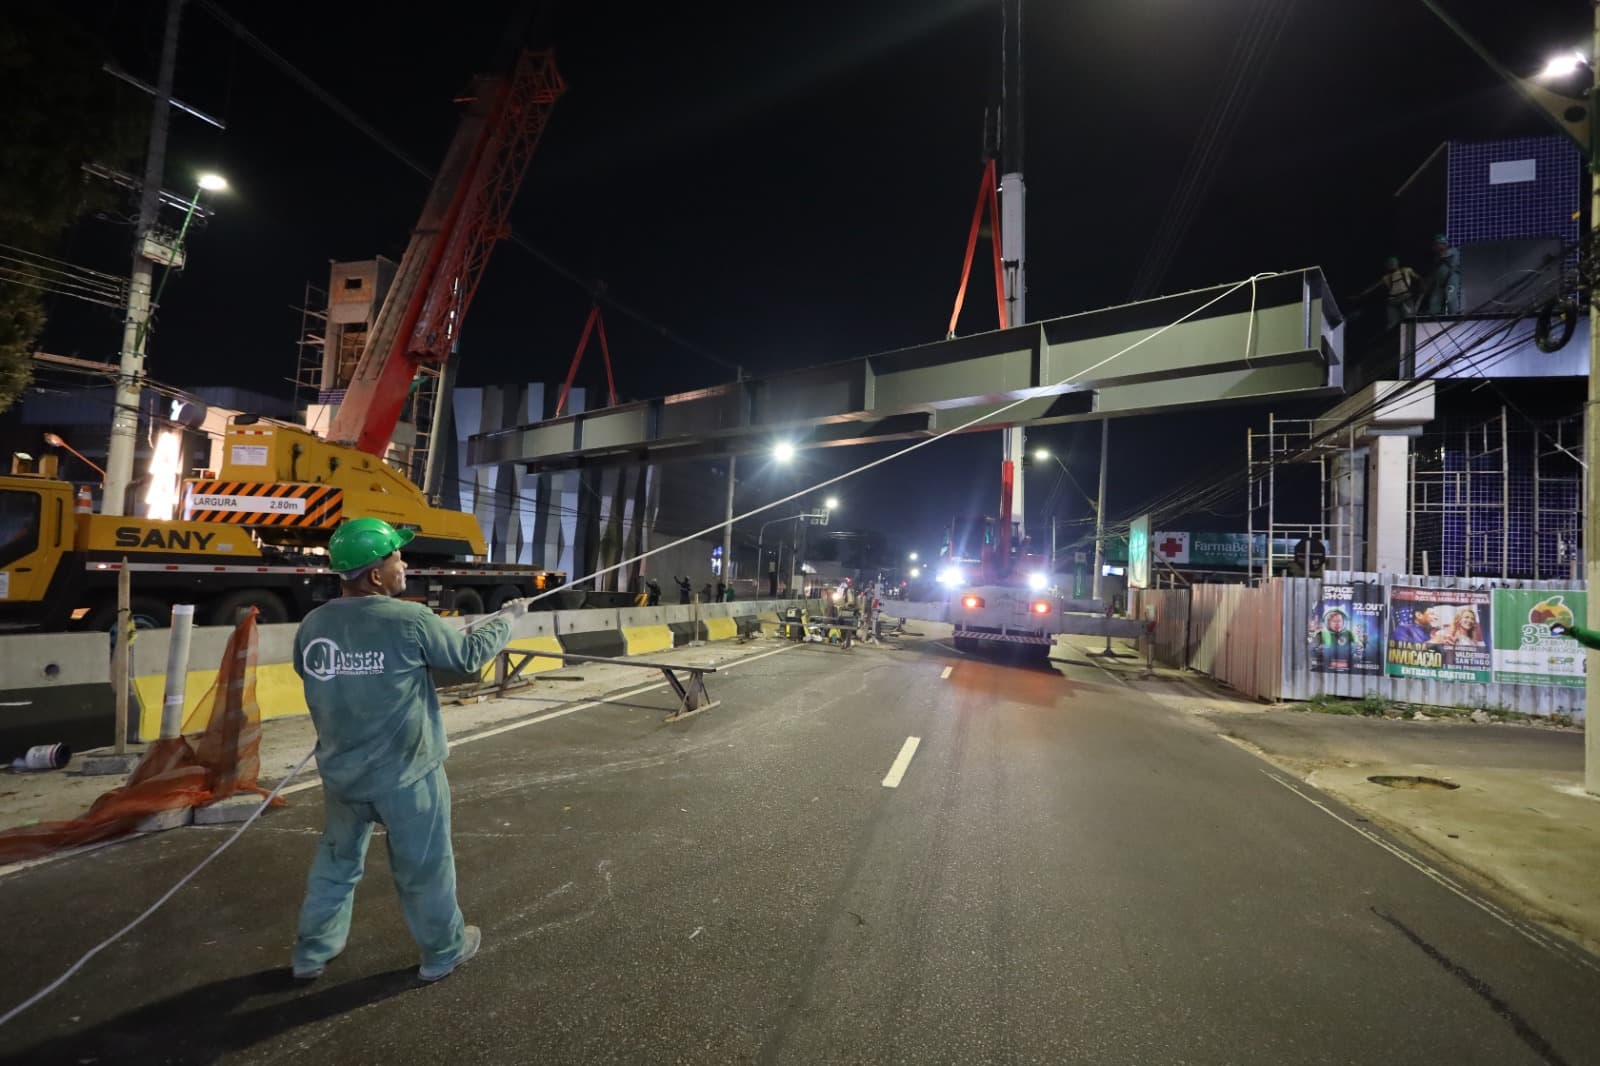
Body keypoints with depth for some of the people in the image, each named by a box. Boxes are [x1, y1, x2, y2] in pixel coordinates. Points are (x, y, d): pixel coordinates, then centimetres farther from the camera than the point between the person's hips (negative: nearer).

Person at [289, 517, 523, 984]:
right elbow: (470, 654, -9)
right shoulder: (410, 621, -23)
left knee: (336, 861, 26)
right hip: (405, 774, -5)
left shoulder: (313, 625, -7)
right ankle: (443, 952, 31)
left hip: (341, 771, 5)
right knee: (424, 867, 13)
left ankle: (312, 952, 40)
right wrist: (508, 617, 6)